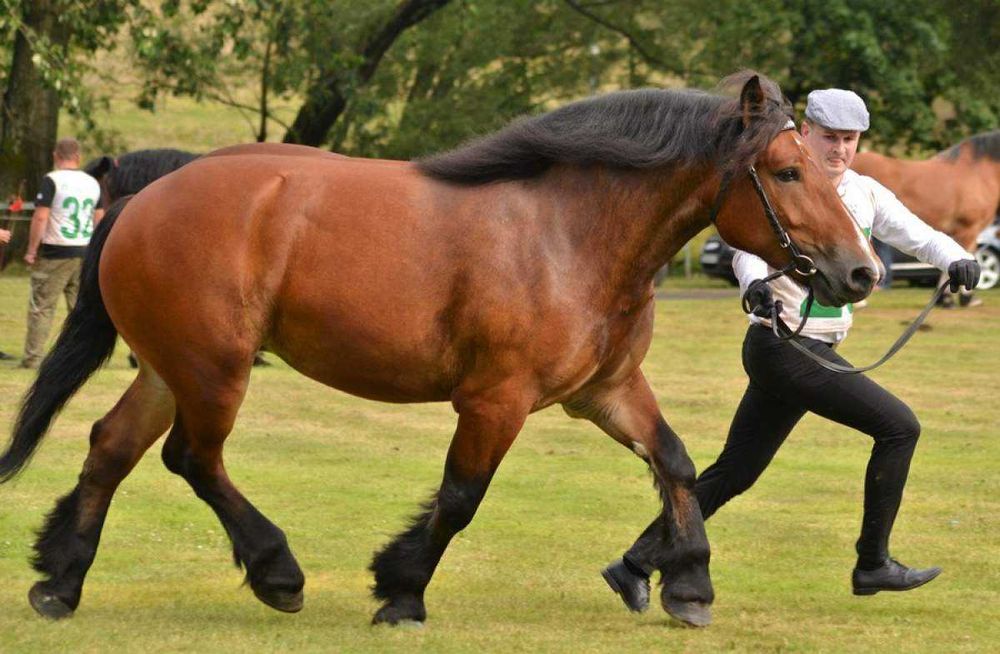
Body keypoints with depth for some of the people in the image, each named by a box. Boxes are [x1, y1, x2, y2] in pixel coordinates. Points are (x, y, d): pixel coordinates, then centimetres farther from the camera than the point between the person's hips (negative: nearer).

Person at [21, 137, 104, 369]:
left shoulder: (52, 180, -9)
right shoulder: (92, 183, 8)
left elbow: (40, 217, -14)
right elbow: (99, 219, 14)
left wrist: (31, 250, -7)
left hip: (55, 253, -5)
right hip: (86, 252, 5)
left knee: (41, 306, 1)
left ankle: (33, 357, -2)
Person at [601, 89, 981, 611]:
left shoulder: (866, 195, 11)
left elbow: (918, 234, 2)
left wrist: (957, 259, -20)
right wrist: (753, 283, -50)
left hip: (813, 352, 8)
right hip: (783, 348, -8)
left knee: (733, 473, 11)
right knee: (898, 426, -8)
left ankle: (636, 565, 16)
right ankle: (873, 564, 1)